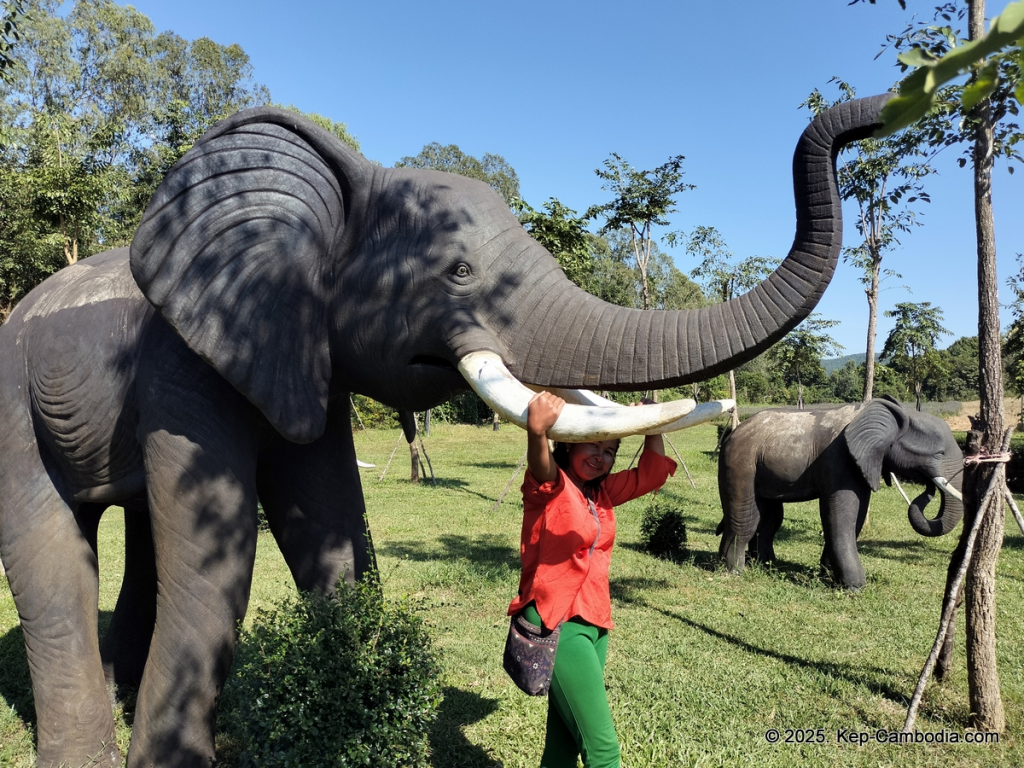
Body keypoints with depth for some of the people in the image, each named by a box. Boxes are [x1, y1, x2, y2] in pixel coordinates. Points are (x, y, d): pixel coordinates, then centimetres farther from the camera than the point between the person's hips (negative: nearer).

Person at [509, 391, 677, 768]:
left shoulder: (603, 492, 11)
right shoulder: (549, 488, -11)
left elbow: (652, 474, 10)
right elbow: (541, 470, -34)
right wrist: (537, 432, -53)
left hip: (595, 623, 8)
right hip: (557, 623, -8)